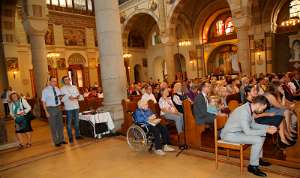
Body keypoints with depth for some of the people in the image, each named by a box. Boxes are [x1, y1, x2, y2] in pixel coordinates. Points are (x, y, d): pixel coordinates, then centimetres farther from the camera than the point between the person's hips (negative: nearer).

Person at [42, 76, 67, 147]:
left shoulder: (57, 89, 7)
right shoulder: (45, 90, -7)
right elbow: (44, 102, -8)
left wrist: (60, 97, -7)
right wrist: (46, 112, -14)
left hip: (58, 108, 5)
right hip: (51, 109, -5)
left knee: (60, 124, 12)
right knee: (53, 126, 4)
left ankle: (61, 139, 27)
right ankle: (56, 142, 16)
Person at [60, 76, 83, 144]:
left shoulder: (74, 87, 12)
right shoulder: (62, 89, 0)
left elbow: (79, 95, 11)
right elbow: (62, 99, -7)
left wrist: (75, 97, -8)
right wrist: (68, 97, -18)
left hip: (76, 107, 4)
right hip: (68, 108, -4)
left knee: (77, 121, 10)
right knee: (69, 123, 0)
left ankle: (77, 135, 21)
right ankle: (70, 137, 10)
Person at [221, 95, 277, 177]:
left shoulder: (249, 108, 1)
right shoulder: (244, 111, -28)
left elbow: (253, 125, 15)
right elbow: (248, 132, -27)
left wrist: (268, 127, 4)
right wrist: (266, 131, -20)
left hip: (239, 131, 10)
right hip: (229, 134, -10)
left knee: (261, 135, 13)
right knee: (258, 140, -20)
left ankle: (258, 158, 28)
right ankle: (253, 166, -5)